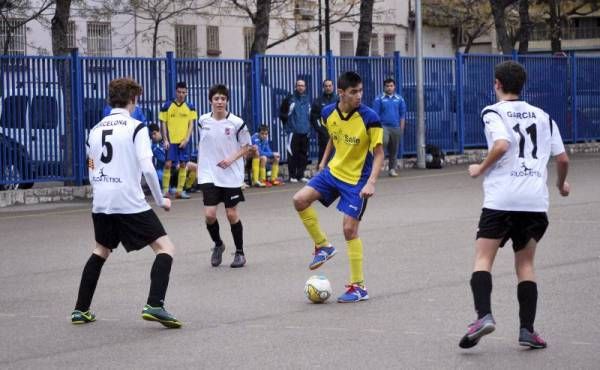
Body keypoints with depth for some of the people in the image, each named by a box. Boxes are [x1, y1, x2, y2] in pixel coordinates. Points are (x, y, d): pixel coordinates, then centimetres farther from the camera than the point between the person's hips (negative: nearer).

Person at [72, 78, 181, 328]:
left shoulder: (95, 130, 12)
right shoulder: (135, 127, -5)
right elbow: (147, 168, -14)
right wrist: (160, 200, -2)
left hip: (101, 204, 6)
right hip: (130, 202, -6)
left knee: (100, 251, 26)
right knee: (165, 248, -1)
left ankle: (81, 310, 25)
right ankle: (154, 305, -18)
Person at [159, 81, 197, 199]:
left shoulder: (190, 107, 6)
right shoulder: (167, 106, 1)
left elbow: (191, 124, 5)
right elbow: (163, 124, 2)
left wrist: (187, 139, -6)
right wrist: (165, 140, -6)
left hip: (183, 141, 2)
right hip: (171, 140, -2)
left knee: (183, 165, 3)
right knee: (168, 164, -8)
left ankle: (179, 191, 10)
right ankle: (165, 190, -2)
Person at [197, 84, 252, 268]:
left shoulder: (236, 122, -8)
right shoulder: (203, 121, 1)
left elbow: (246, 147, 0)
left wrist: (232, 158, -14)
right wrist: (201, 164, 18)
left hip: (231, 175, -2)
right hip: (209, 175, 2)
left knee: (232, 214, 3)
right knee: (209, 214, -8)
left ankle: (239, 253, 20)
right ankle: (218, 244, 20)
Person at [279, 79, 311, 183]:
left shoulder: (307, 100, 13)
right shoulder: (290, 100, -3)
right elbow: (282, 113, 2)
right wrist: (287, 124, -2)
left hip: (305, 132, 5)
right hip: (293, 131, -5)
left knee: (304, 154, 6)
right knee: (293, 154, -6)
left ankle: (301, 175, 13)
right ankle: (292, 176, 0)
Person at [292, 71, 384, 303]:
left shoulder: (369, 118, -20)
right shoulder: (328, 113, -5)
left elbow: (378, 154, -16)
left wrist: (371, 182, -27)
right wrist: (323, 162, 19)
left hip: (357, 180, -5)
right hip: (333, 171, 5)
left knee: (350, 229, -7)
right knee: (300, 200, -12)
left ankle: (358, 287, 3)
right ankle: (323, 246, 7)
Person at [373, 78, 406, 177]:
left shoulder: (399, 99, 9)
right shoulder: (379, 99, 2)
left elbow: (402, 115, 12)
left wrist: (401, 129, 7)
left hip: (396, 127, 3)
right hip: (383, 126, -3)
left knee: (394, 150, 6)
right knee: (384, 142, -29)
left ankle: (392, 169, 16)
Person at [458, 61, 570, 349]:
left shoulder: (493, 112, 1)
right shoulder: (542, 116, 15)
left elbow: (502, 144, -18)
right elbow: (562, 158, 14)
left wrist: (481, 169, -3)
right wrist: (562, 185, 32)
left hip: (501, 198, -4)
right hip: (536, 200, 4)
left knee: (483, 257, -1)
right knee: (525, 263, 12)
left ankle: (484, 315, -22)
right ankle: (527, 329, 5)